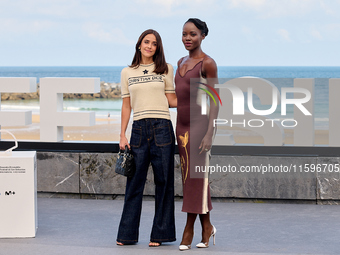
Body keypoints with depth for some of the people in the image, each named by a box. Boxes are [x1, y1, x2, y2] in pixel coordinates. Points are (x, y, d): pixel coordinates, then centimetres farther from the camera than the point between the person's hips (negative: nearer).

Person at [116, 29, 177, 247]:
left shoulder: (166, 70, 9)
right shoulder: (127, 73, 12)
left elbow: (172, 100, 9)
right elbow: (126, 106, 12)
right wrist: (122, 135, 6)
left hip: (162, 128, -1)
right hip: (139, 129, 1)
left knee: (163, 181, 1)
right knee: (135, 182, 1)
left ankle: (160, 233, 8)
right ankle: (127, 234, 10)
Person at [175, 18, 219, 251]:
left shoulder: (207, 63, -9)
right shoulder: (182, 62, 14)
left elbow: (215, 100, -12)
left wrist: (209, 133, -18)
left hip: (199, 124, -8)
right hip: (182, 125, 8)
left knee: (195, 178, -4)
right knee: (189, 177, 8)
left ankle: (188, 230, 3)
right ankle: (207, 227, 17)